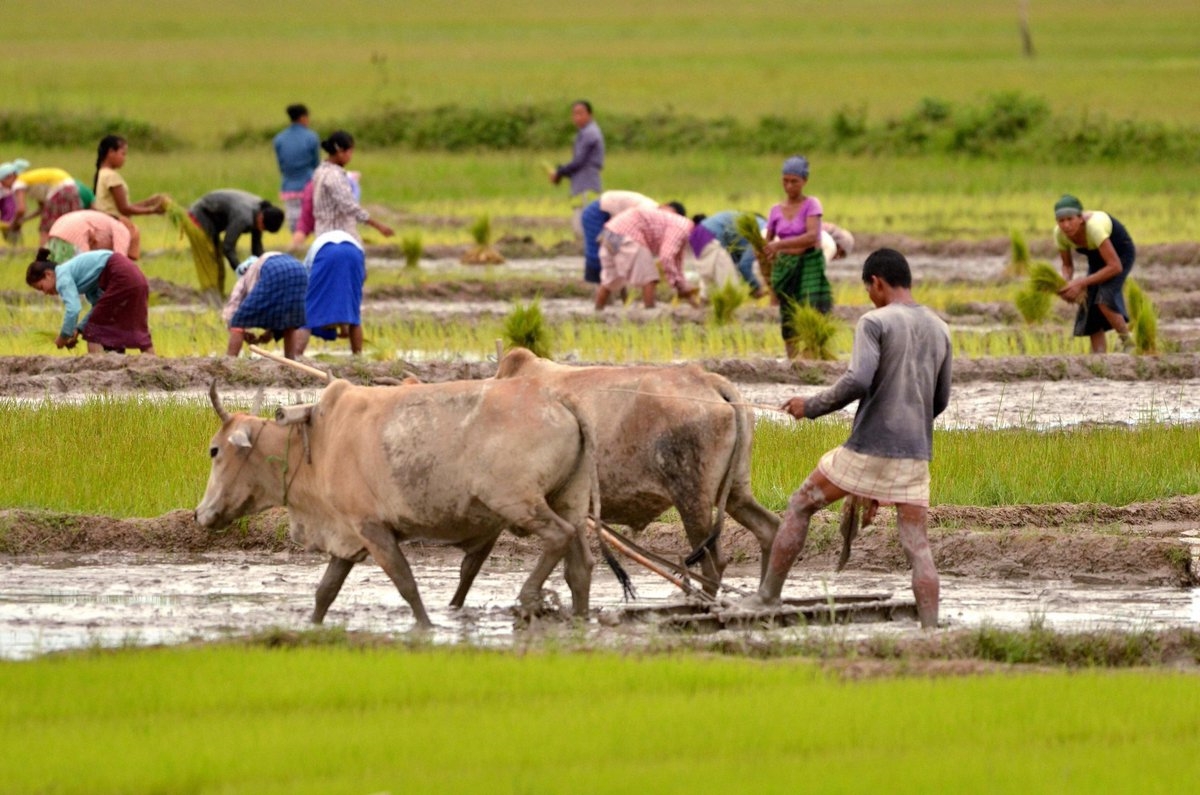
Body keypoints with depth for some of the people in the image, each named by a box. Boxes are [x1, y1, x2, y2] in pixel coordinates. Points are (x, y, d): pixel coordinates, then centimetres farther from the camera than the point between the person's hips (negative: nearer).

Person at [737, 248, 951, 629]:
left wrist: (811, 407, -7)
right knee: (917, 546, 3)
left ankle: (768, 595, 16)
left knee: (800, 506, 13)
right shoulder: (938, 330, 12)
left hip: (867, 449, -5)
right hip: (915, 454, 5)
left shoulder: (875, 323, -8)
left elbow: (857, 382, -20)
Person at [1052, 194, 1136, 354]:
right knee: (1089, 306, -4)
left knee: (1104, 300, -25)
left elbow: (1115, 267, -39)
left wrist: (1082, 283, -38)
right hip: (1096, 258, 7)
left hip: (1121, 254, -7)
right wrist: (1066, 285, -24)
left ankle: (1128, 343, -7)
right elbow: (1067, 265, -2)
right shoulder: (1060, 234, -21)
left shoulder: (1094, 227, -40)